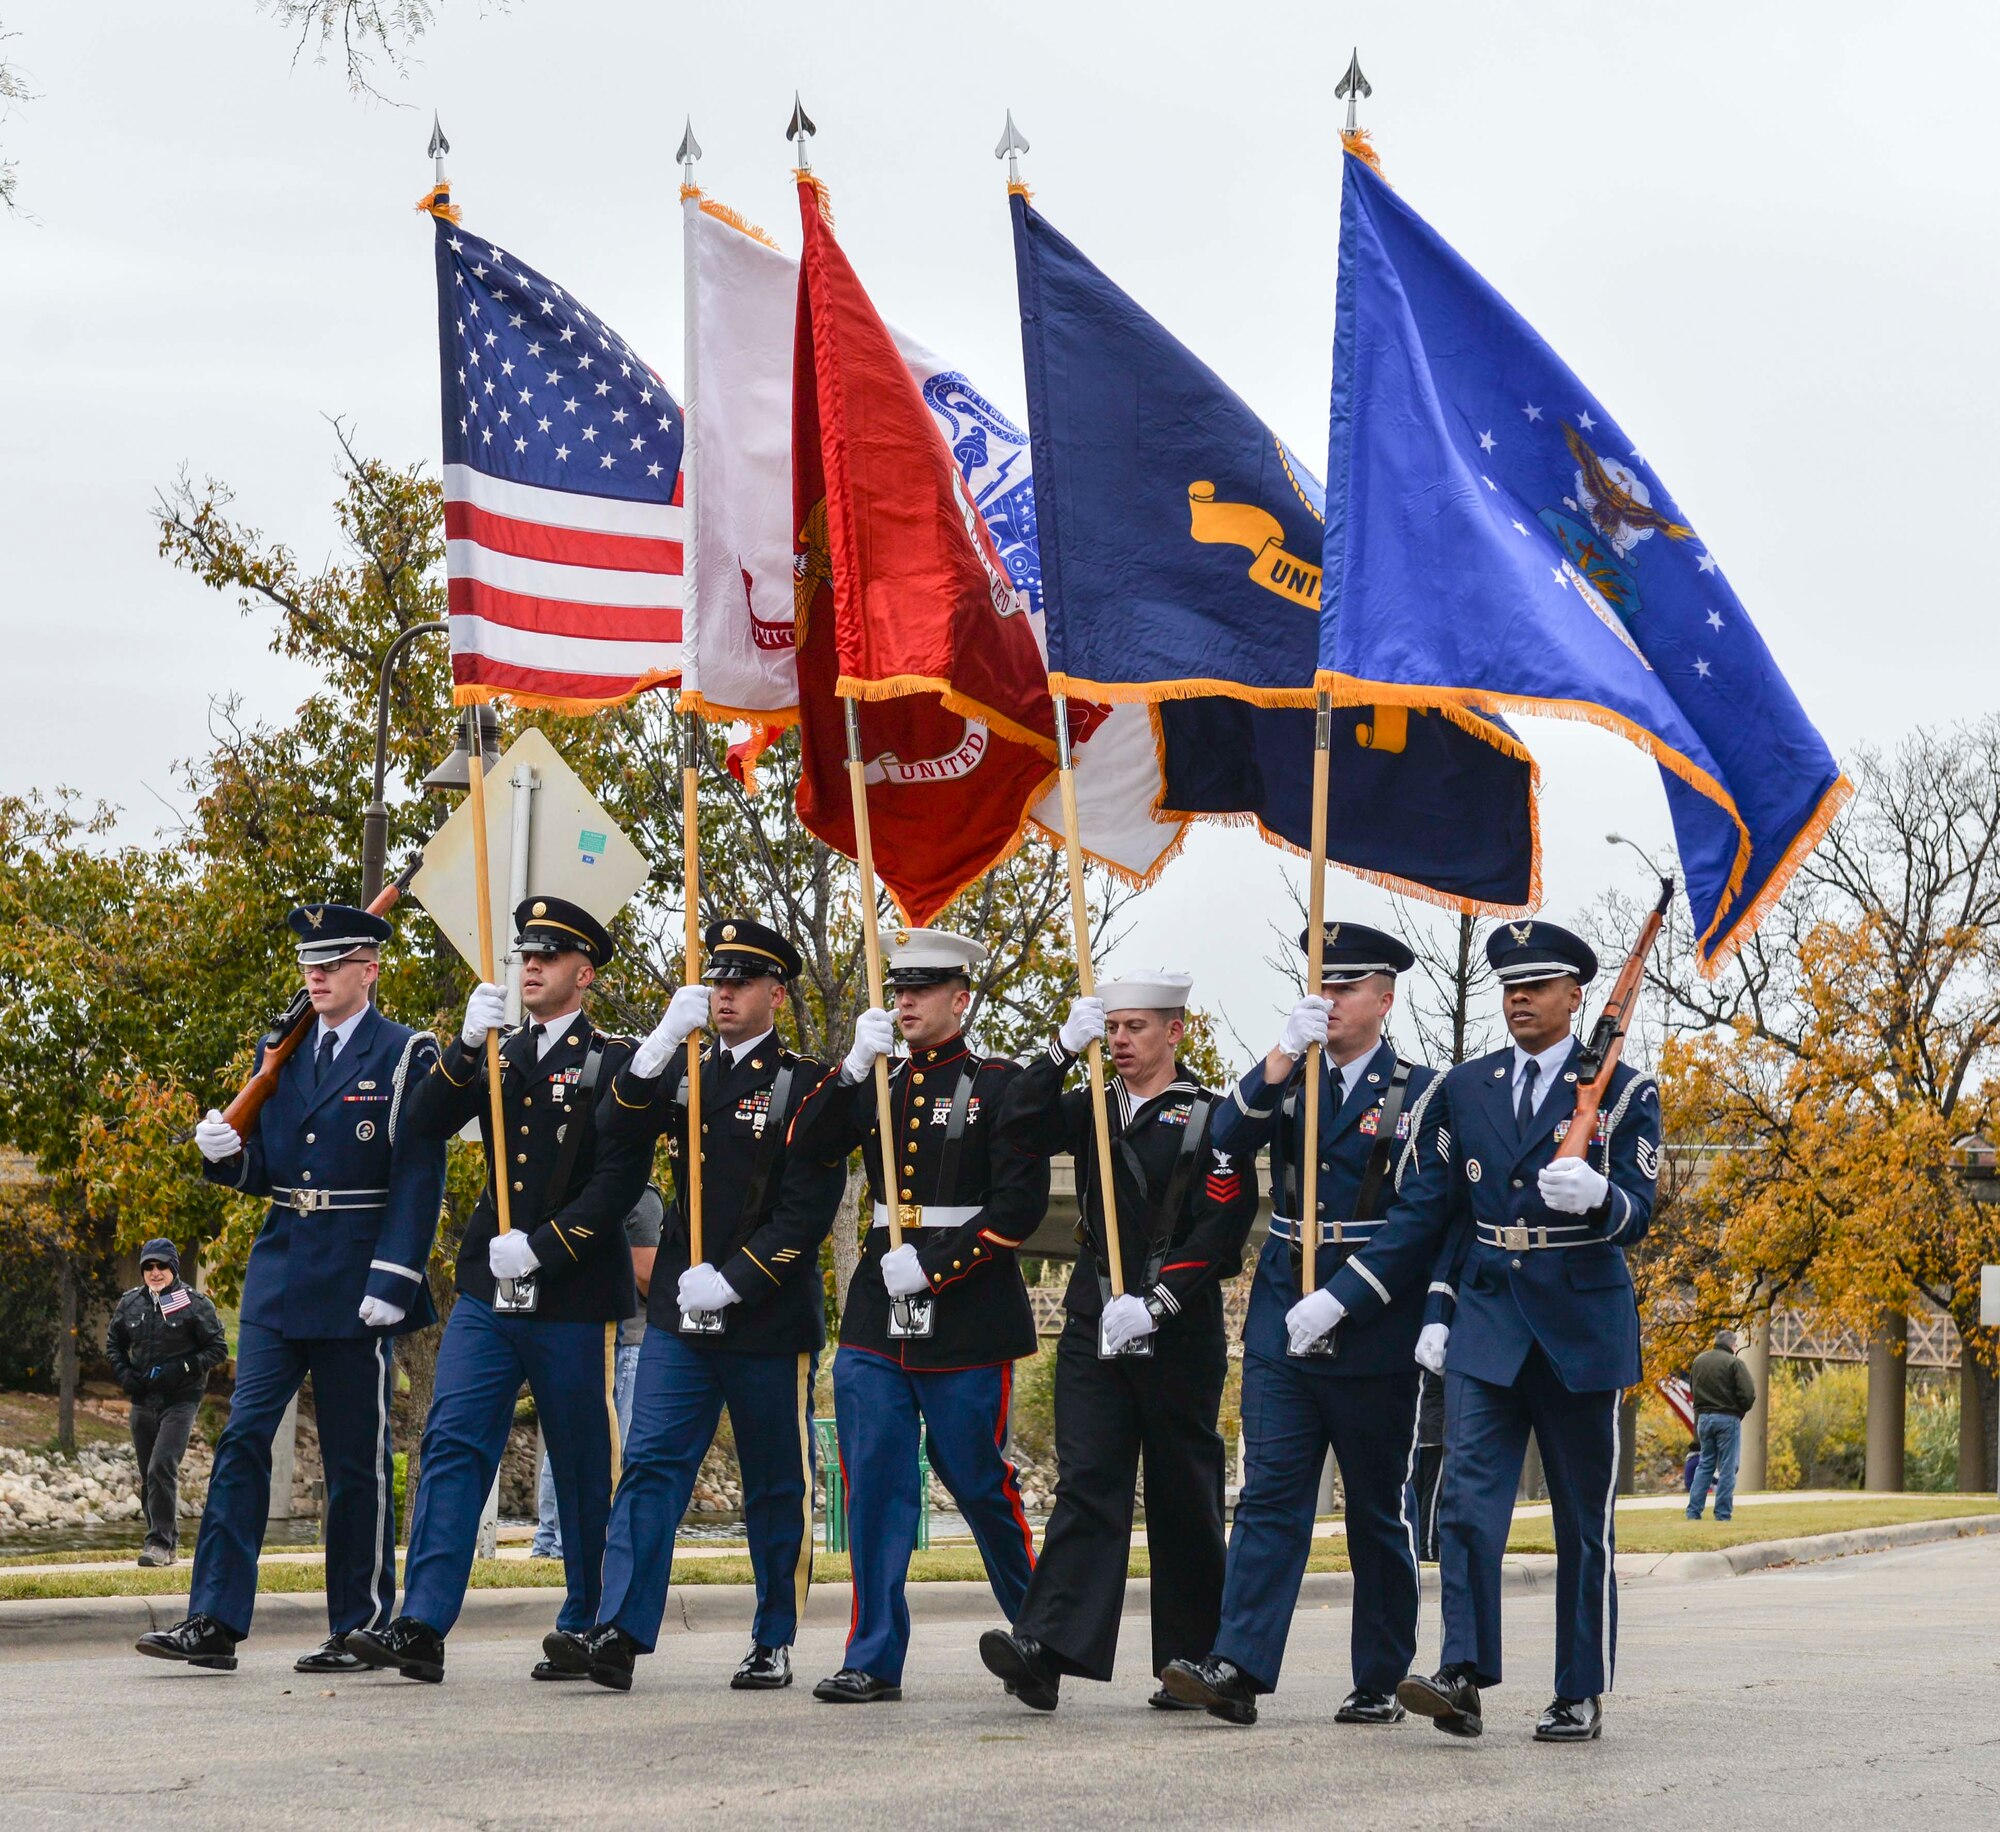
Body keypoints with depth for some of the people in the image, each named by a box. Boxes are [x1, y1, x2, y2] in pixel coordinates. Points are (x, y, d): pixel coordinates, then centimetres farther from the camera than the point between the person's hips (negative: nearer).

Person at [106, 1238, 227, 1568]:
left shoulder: (195, 1304, -4)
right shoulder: (130, 1303, 9)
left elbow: (218, 1349, -2)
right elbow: (113, 1343, 21)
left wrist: (183, 1369, -14)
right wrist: (124, 1373, 2)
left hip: (179, 1401, -6)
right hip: (142, 1401, 6)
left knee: (162, 1468, -19)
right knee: (148, 1477, 10)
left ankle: (161, 1542, -17)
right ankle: (167, 1541, 22)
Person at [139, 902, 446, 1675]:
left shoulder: (406, 1056, -3)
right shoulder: (280, 1053, 14)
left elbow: (419, 1179, -8)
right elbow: (263, 1169, 17)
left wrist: (391, 1280, -16)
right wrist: (226, 1152, -6)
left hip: (356, 1283, -5)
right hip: (280, 1274, 5)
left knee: (356, 1459, 2)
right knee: (242, 1439, -4)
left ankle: (359, 1630, 10)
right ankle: (214, 1622, -5)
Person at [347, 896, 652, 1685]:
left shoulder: (613, 1062, -2)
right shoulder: (499, 1058, 15)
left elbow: (620, 1182, -11)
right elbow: (423, 1124, 2)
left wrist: (541, 1247, -18)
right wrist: (466, 1044, -11)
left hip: (575, 1301, -4)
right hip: (487, 1295, 4)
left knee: (583, 1467, 6)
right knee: (452, 1447, -8)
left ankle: (586, 1626, 19)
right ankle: (422, 1628, -14)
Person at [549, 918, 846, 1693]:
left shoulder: (804, 1084, -2)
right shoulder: (684, 1071, 13)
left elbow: (807, 1211, -9)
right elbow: (617, 1128, -5)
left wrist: (731, 1280, -16)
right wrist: (664, 1038, -16)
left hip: (770, 1318, -4)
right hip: (679, 1313, 4)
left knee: (776, 1486, 6)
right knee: (651, 1467, -7)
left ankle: (774, 1644, 16)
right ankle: (619, 1634, -14)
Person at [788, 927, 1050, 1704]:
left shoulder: (999, 1084, -2)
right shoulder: (877, 1083, 14)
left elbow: (1020, 1202, -9)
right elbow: (806, 1144, 2)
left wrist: (933, 1265, -14)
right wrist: (853, 1067, -10)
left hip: (966, 1319, -4)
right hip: (876, 1319, 4)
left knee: (978, 1480, 4)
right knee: (875, 1485, -1)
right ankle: (874, 1660, 1)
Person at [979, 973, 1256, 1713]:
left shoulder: (1211, 1118, -2)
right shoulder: (1092, 1111, 13)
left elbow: (1221, 1229, -10)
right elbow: (1017, 1129, -2)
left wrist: (1153, 1302, -19)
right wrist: (1063, 1049, -9)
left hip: (1178, 1333, -3)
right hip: (1094, 1324, 3)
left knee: (1183, 1500, 5)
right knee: (1086, 1485, -7)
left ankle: (1191, 1664, 15)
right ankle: (1046, 1650, -19)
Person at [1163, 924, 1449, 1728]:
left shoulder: (1418, 1093, -2)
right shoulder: (1289, 1078, 12)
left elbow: (1418, 1220, -11)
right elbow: (1230, 1138, -6)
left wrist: (1340, 1298, -18)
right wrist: (1286, 1051, -16)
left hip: (1373, 1330, -3)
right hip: (1281, 1324, 3)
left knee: (1380, 1511, 6)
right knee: (1269, 1496, -6)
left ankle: (1379, 1683, 15)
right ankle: (1238, 1669, -15)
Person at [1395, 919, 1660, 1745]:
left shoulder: (1622, 1089, 2)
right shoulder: (1464, 1088, 11)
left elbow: (1638, 1213, -6)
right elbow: (1440, 1209, 15)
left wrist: (1595, 1196, -28)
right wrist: (1436, 1310, 6)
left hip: (1582, 1325, -2)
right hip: (1485, 1319, 2)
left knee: (1584, 1516, 5)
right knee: (1468, 1497, -13)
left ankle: (1581, 1693, 12)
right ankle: (1463, 1675, -20)